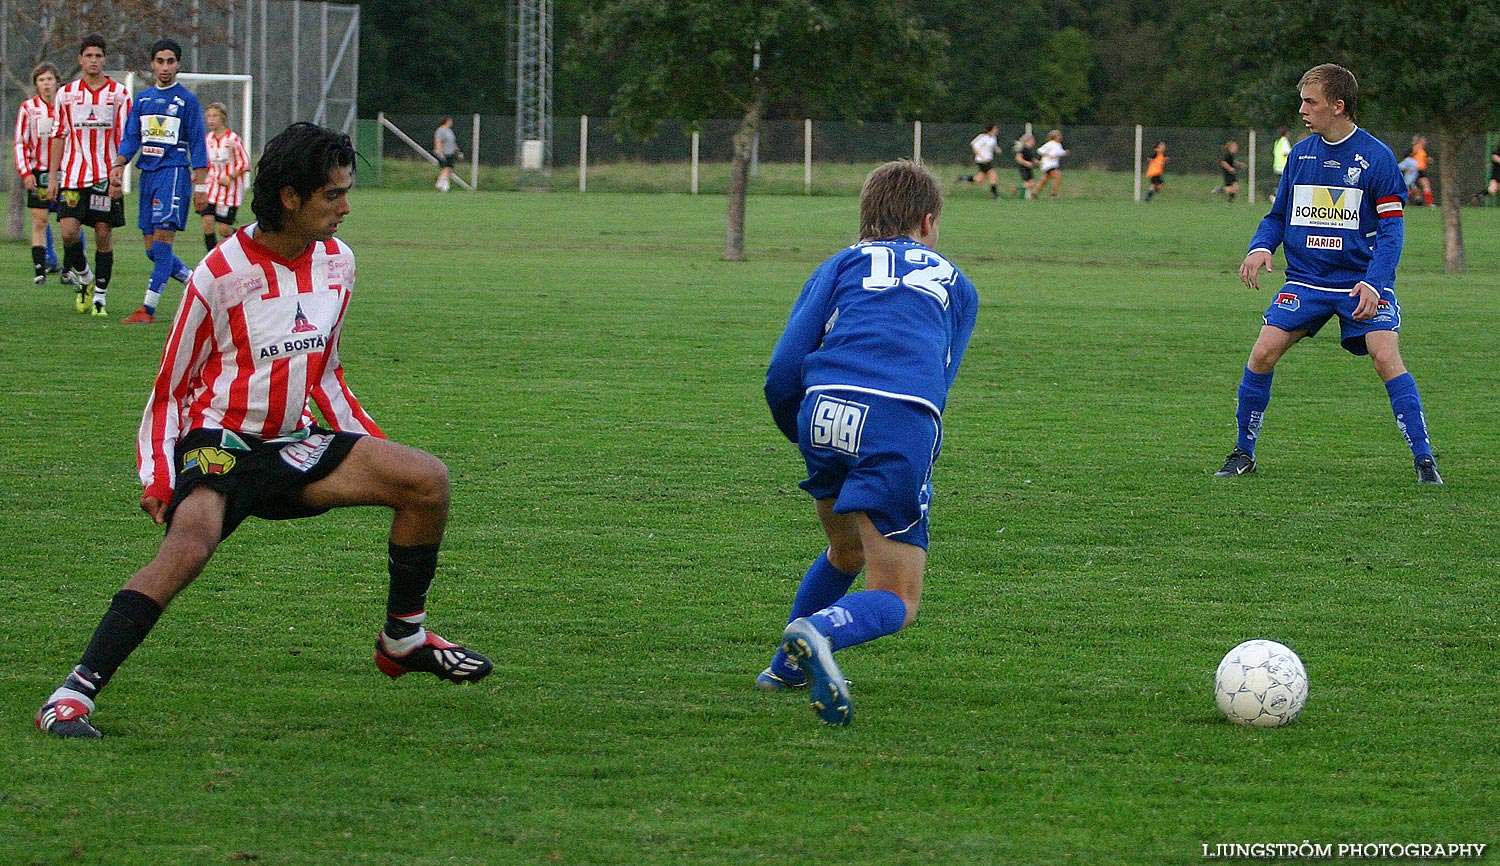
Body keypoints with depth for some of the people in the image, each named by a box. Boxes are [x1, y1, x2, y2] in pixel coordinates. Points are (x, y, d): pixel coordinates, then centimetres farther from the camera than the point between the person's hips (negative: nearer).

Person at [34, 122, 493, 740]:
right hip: (218, 441, -7)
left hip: (290, 445, 7)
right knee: (190, 543, -35)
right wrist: (156, 476, -14)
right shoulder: (220, 273, -14)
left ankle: (402, 639, 13)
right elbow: (170, 388, -5)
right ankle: (71, 697, -36)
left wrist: (369, 448, 14)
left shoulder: (336, 262, 5)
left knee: (428, 479, -5)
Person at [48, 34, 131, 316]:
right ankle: (84, 276, 17)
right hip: (73, 175, 1)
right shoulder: (67, 94, 9)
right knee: (69, 231, -10)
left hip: (106, 177, -1)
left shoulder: (119, 93, 3)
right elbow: (58, 136, 12)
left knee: (104, 234, -1)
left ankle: (100, 296, 7)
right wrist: (52, 176, 6)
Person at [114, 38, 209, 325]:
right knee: (153, 250, 4)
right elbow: (130, 138, 14)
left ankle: (148, 308, -15)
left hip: (174, 172, -6)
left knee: (162, 242, -13)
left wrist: (200, 186, -7)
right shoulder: (142, 99, 14)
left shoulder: (187, 100, 0)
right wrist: (119, 164, -5)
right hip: (147, 173, 6)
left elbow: (198, 145, -2)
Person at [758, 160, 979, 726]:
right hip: (905, 424, -2)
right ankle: (819, 632, -27)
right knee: (895, 602, 3)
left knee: (845, 555, 31)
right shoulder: (955, 285, 29)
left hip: (827, 407, 2)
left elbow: (781, 377, 13)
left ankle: (786, 667, 36)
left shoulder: (840, 266, 24)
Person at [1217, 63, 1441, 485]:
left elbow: (1391, 229, -7)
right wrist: (1260, 247, -5)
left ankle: (1424, 459, -12)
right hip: (1305, 281, 4)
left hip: (1362, 282, -4)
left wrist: (1373, 281, -20)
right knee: (1263, 352, -11)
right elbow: (1279, 216, 17)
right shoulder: (1300, 153, 7)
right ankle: (1244, 453, 5)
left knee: (1386, 356, -20)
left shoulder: (1376, 157, -6)